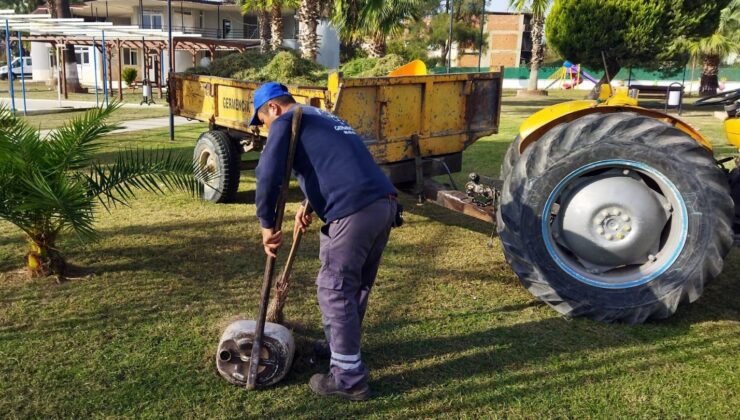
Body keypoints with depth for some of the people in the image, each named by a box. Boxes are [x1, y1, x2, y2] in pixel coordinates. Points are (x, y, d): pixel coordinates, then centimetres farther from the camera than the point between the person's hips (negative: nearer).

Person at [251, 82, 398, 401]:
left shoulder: (287, 122, 5)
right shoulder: (323, 118, 31)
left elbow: (268, 176, -7)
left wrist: (267, 225, 1)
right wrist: (310, 207, 32)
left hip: (355, 212, -9)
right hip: (385, 203, 9)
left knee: (335, 291, 2)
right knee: (356, 287, 21)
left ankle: (349, 379, 10)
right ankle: (341, 349, 40)